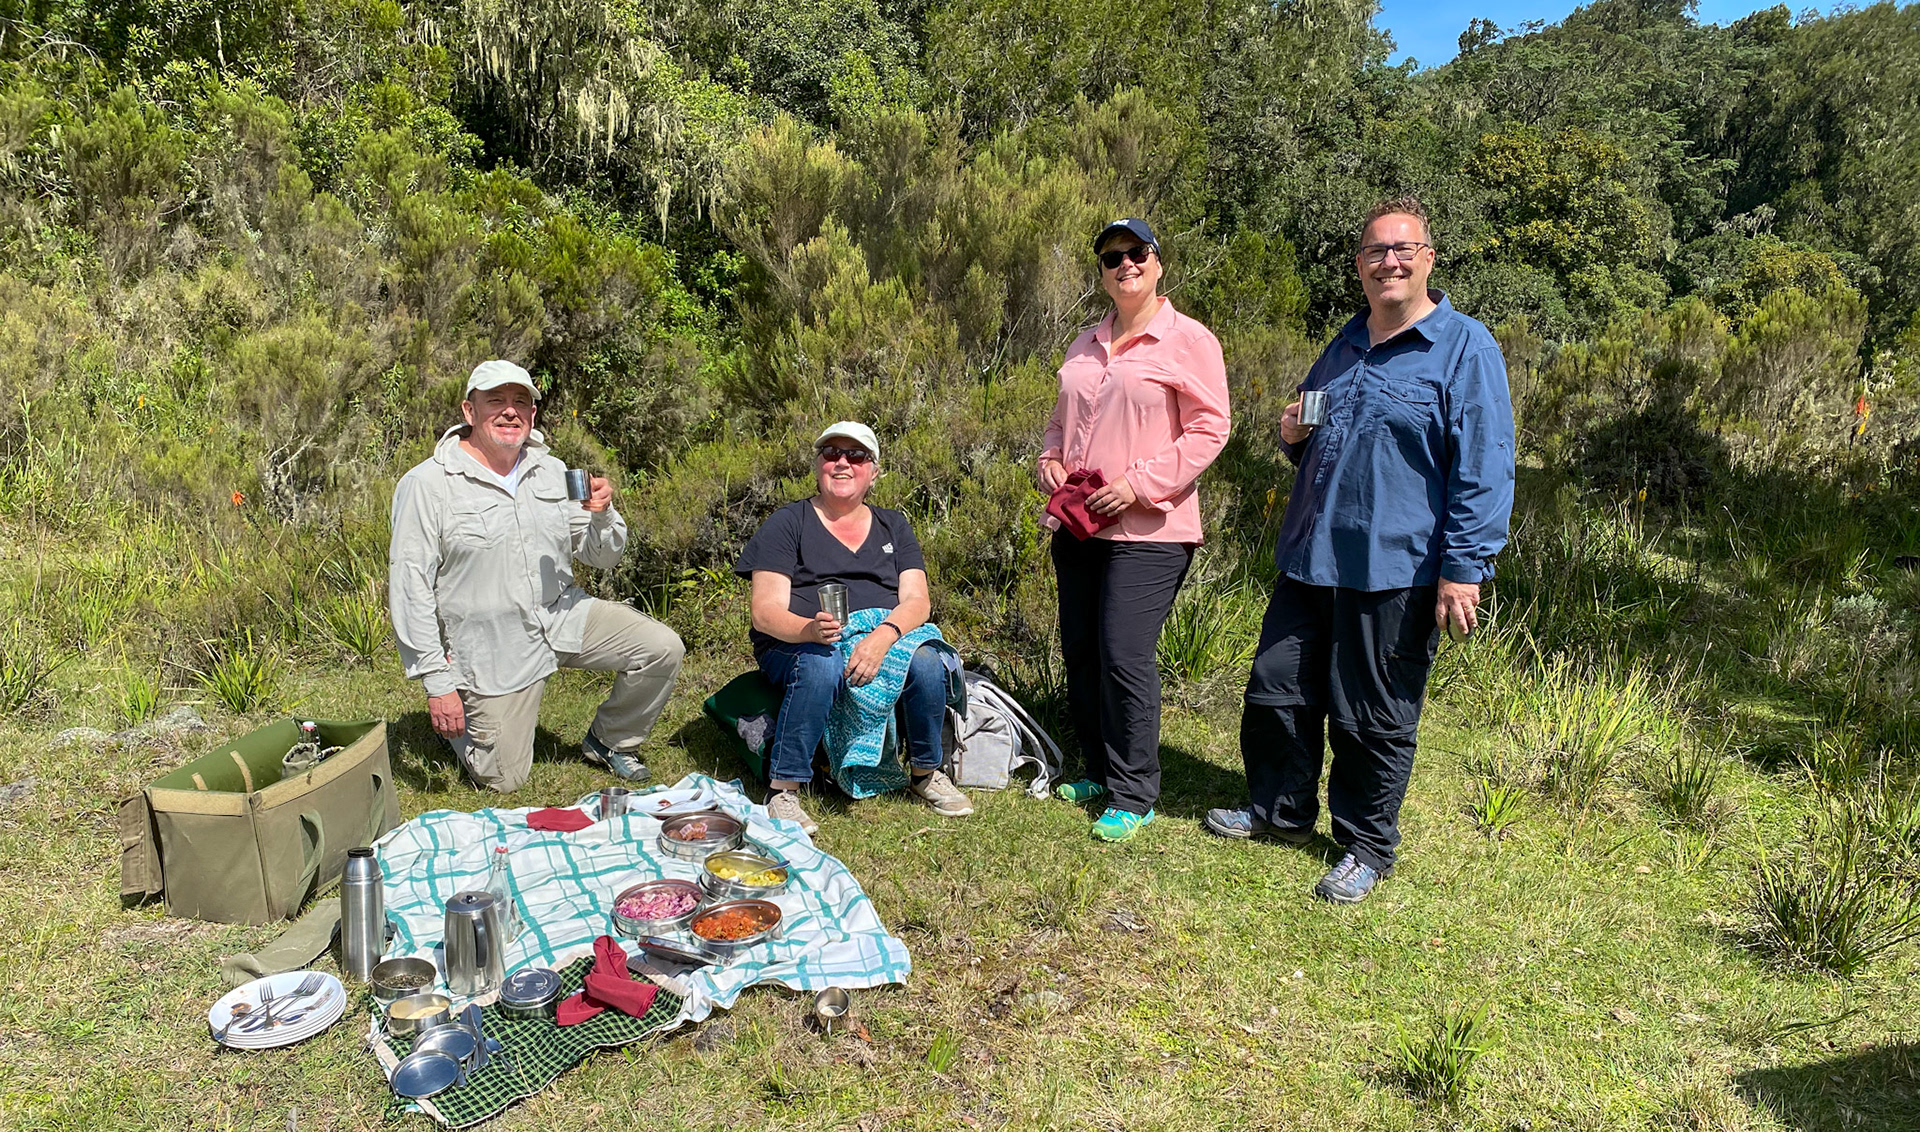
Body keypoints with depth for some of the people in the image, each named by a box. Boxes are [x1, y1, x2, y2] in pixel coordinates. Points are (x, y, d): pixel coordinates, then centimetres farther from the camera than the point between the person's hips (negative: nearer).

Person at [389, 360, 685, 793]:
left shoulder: (552, 472, 3)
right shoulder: (427, 485, -12)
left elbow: (601, 558, 6)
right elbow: (409, 589, -12)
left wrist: (603, 514, -17)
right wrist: (437, 683, -15)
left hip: (563, 615, 4)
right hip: (493, 648, -4)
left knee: (662, 649, -13)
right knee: (503, 780, 2)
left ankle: (608, 741, 13)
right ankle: (461, 715, 35)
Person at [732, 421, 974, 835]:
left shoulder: (893, 526, 14)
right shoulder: (787, 523, 3)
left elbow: (917, 602, 0)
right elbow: (766, 612, -6)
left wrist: (882, 637, -23)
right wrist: (810, 630, -29)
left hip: (884, 643, 3)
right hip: (794, 646, -3)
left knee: (926, 662, -27)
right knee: (820, 665, -36)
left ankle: (926, 772, -1)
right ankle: (783, 790, -21)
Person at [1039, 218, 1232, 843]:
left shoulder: (1189, 340, -4)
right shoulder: (1085, 346, 16)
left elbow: (1209, 429, -9)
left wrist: (1139, 484, -16)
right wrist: (1050, 459, 4)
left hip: (1149, 529, -7)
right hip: (1078, 525, 7)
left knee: (1125, 655, -10)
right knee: (1080, 651, 10)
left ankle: (1134, 796, 4)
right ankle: (1099, 772, 27)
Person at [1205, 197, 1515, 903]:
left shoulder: (1466, 348, -6)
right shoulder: (1345, 344, 15)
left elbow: (1484, 470, -12)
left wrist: (1464, 568, -17)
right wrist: (1295, 436, 5)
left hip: (1396, 572, -6)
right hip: (1310, 558, 7)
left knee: (1373, 719, 6)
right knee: (1277, 692, 13)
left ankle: (1367, 848, 25)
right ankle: (1281, 811, 35)